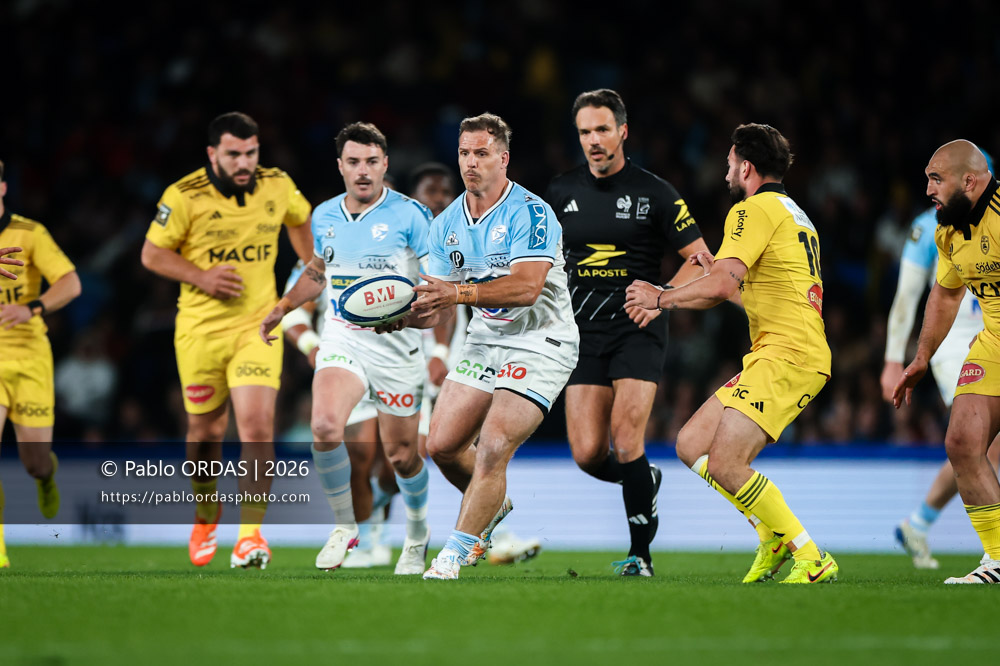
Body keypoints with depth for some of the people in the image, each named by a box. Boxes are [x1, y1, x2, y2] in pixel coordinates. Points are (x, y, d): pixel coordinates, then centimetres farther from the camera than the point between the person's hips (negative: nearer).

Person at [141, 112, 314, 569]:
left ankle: (250, 536, -16)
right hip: (201, 330, -1)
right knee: (205, 431, 9)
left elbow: (301, 222, 21)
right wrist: (201, 276, -17)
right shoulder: (184, 197, -10)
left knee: (257, 425, -16)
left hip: (258, 326, 1)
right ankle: (206, 513, 38)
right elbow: (152, 254, -4)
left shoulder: (278, 186, 0)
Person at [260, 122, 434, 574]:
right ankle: (344, 525, -3)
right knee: (325, 427, -23)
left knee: (401, 454, 5)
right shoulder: (324, 216, 7)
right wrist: (282, 308, 22)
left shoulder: (409, 215, -8)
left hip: (396, 345, -3)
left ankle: (417, 533, 34)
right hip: (341, 338, 3)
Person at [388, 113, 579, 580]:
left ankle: (456, 550, -11)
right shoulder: (447, 224, 5)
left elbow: (527, 287, -29)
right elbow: (441, 308, 7)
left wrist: (460, 292, -39)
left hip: (539, 344, -7)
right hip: (485, 340, 7)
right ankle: (494, 505, 32)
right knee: (442, 445, 3)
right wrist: (405, 316, -15)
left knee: (493, 447, -19)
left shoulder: (530, 213, -17)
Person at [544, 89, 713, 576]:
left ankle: (640, 554, -4)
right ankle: (645, 480, 28)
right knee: (587, 454, -6)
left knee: (625, 439, -17)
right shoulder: (562, 193, 8)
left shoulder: (654, 193, -2)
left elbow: (699, 259, 2)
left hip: (636, 331, -3)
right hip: (584, 334, 3)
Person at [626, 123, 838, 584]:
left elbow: (721, 286, -18)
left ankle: (811, 559, -14)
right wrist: (716, 269, 29)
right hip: (774, 356, 10)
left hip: (787, 356, -10)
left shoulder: (754, 209, -7)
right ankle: (773, 536, 9)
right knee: (691, 444, 9)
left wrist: (661, 298, -5)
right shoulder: (794, 214, 24)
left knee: (725, 464, -17)